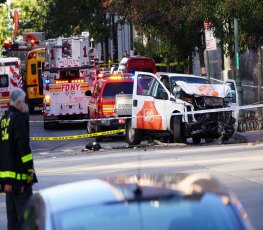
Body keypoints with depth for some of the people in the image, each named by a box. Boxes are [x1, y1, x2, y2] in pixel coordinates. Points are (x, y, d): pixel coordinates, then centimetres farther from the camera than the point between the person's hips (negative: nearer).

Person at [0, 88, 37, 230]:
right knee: (24, 209, -9)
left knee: (11, 210, 12)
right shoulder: (20, 118, -11)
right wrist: (30, 169, -16)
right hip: (18, 172, -9)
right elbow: (23, 147, -17)